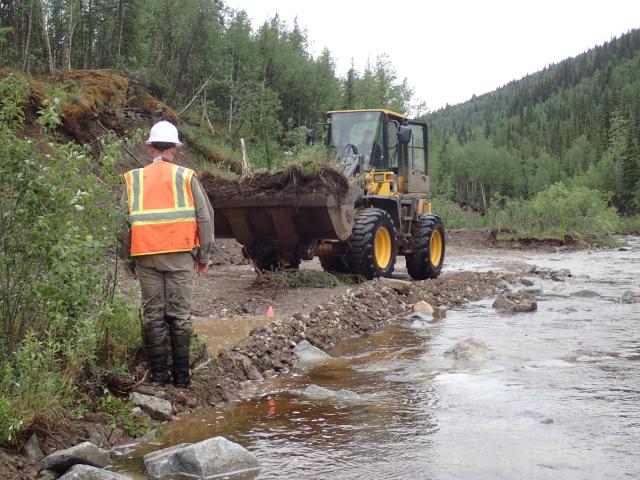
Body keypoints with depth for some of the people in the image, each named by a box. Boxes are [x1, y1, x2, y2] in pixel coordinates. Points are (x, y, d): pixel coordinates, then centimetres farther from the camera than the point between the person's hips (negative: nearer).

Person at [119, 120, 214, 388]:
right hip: (180, 254, -1)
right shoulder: (185, 177, 6)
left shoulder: (133, 179, 10)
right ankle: (181, 375, 7)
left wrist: (128, 259, 14)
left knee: (152, 314, 7)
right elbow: (205, 216, 4)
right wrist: (204, 255, 10)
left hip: (146, 255, 1)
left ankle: (158, 373, 9)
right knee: (180, 313, 3)